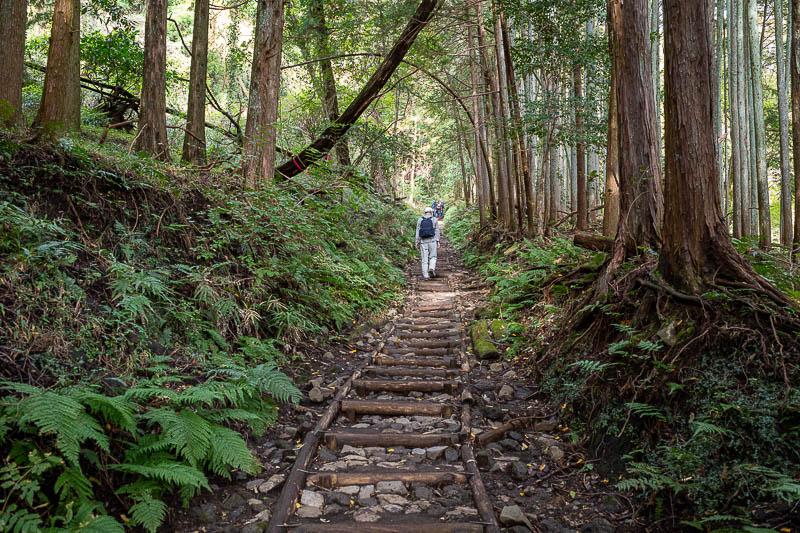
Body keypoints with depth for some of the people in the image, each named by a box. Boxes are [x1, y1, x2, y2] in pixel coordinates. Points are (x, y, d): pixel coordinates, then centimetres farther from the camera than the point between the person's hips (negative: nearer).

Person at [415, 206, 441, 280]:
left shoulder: (420, 220, 6)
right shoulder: (434, 220, 3)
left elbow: (418, 231, 3)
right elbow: (437, 231, -1)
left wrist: (417, 242, 4)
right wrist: (438, 241, 0)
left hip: (423, 241, 1)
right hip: (432, 241, -1)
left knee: (424, 259, 4)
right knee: (433, 256, 12)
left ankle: (425, 275, 2)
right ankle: (431, 268, -13)